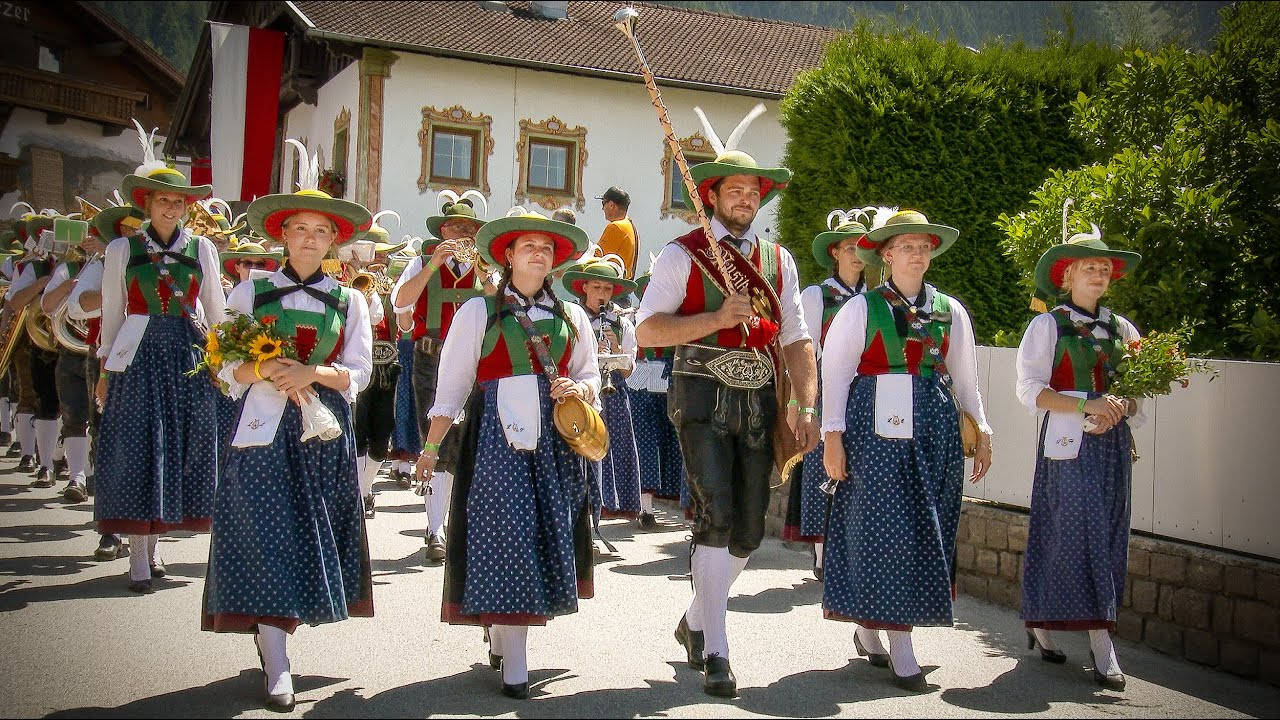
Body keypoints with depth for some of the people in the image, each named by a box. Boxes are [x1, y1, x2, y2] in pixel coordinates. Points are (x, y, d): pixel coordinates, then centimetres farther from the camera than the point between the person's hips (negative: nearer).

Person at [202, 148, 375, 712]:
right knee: (268, 536, -8)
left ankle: (272, 631, 20)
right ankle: (276, 665, -8)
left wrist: (313, 372, -16)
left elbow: (359, 372, 2)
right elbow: (228, 369, 3)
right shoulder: (250, 293, 6)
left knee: (315, 534, 3)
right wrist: (266, 370, -17)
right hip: (264, 428, -2)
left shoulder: (349, 301, 9)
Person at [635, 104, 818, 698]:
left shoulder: (778, 260, 13)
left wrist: (806, 407, 2)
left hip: (758, 402, 5)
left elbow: (796, 340, 12)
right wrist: (717, 318, -16)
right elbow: (647, 330, -7)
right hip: (703, 397, -5)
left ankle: (695, 621, 31)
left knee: (749, 529, 8)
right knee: (716, 516, -14)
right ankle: (715, 653, -6)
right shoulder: (683, 255, 0)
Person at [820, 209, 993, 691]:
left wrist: (981, 432, 11)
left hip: (935, 430, 4)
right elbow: (835, 372, -2)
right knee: (885, 528, -5)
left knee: (925, 532, 6)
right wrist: (833, 435, -8)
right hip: (877, 429, -4)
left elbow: (966, 379, 16)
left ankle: (868, 629, 20)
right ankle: (900, 649, -2)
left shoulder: (950, 311, 11)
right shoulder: (862, 308, 0)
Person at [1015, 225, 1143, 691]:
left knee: (1106, 535, 5)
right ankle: (1102, 648, -11)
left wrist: (1122, 407, -8)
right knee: (1079, 533, -10)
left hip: (1113, 442, 6)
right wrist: (1087, 405, -17)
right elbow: (1030, 390, -6)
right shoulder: (1048, 325, 1)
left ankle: (1040, 624, 18)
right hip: (1068, 442, -5)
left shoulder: (1121, 329, 15)